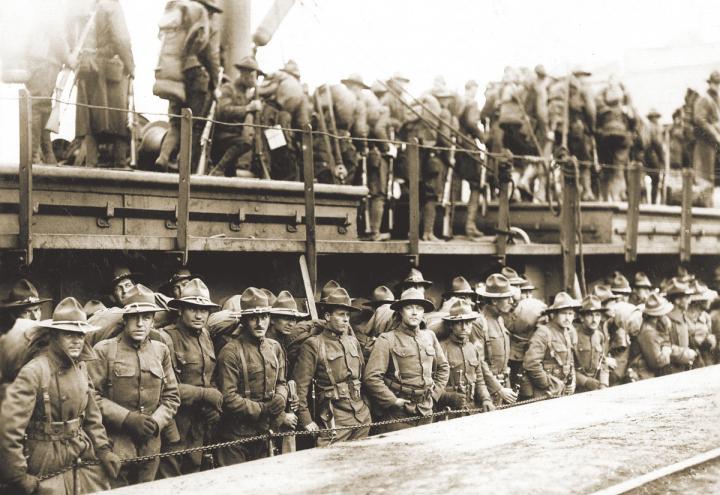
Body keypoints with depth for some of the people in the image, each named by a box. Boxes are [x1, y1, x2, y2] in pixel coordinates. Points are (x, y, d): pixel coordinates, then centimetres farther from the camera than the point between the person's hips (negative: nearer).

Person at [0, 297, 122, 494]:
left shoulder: (80, 367, 5)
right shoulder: (35, 372, -17)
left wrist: (104, 450, 6)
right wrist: (19, 477, -15)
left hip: (85, 459, 6)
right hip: (49, 470, -6)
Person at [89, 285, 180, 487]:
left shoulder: (161, 350, 9)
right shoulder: (104, 350, -5)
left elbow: (172, 396, 11)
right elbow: (93, 397, -9)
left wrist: (157, 421, -7)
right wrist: (127, 418, -17)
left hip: (151, 445, 4)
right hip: (115, 445, -4)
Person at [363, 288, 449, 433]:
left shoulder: (429, 337, 11)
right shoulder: (387, 340, -8)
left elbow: (443, 367, 23)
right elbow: (371, 377, -14)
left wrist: (434, 393, 12)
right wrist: (393, 401, -13)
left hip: (426, 412, 5)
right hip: (397, 415, -5)